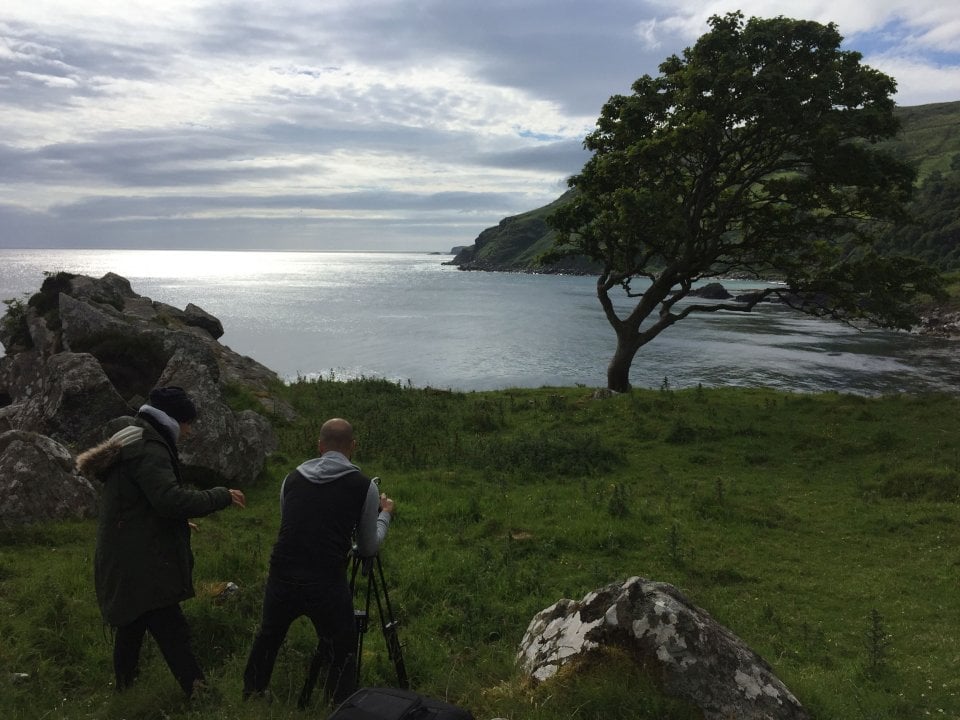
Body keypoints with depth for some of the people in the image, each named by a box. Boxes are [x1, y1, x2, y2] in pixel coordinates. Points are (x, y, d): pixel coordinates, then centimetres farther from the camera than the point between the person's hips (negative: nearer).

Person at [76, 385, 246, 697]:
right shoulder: (149, 450, -20)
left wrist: (177, 521, 27)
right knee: (171, 631, -10)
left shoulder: (132, 443, 14)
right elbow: (172, 498, -32)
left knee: (131, 624, 23)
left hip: (126, 560, 11)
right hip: (140, 564, -11)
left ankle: (124, 686, 38)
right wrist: (222, 496, -23)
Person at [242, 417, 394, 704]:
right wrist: (385, 514, 26)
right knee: (342, 653, 17)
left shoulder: (292, 478, 9)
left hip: (281, 579, 4)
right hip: (327, 585, -4)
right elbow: (368, 548, 9)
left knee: (268, 635, 30)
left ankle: (252, 692, 51)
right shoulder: (365, 486, 0)